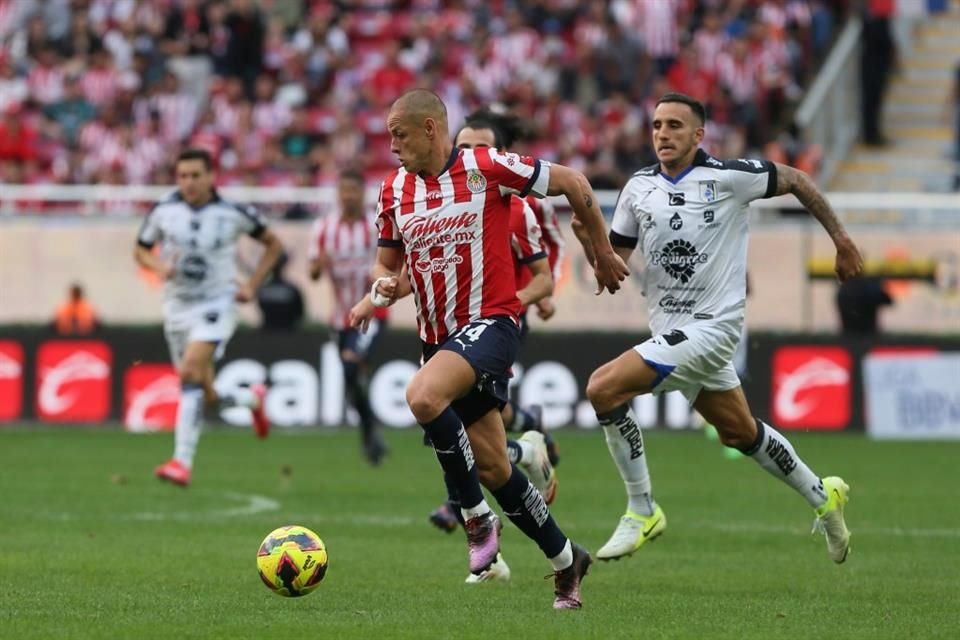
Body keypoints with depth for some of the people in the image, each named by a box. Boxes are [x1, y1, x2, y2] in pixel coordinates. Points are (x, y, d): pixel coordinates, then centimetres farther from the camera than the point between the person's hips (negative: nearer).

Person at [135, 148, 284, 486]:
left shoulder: (234, 214, -6)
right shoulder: (163, 212, -2)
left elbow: (272, 244, 10)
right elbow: (141, 249, 13)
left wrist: (252, 286, 1)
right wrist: (158, 266, -9)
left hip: (216, 306, -4)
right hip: (177, 307, 4)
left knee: (191, 372, -26)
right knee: (206, 395, 8)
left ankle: (182, 462, -29)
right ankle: (252, 399, 42)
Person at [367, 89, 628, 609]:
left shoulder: (488, 168, -10)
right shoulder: (394, 190, 7)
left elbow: (572, 183, -1)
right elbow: (386, 260, 18)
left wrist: (603, 251, 7)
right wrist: (383, 284, -6)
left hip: (490, 321, -7)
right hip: (438, 335, 7)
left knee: (423, 396, -32)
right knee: (492, 467, 9)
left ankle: (476, 517, -15)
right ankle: (564, 558, 26)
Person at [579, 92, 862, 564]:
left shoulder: (728, 177, -11)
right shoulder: (639, 188, 4)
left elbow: (795, 181, 2)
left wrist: (842, 241, 9)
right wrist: (589, 238, -13)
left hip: (710, 327, -7)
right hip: (670, 330, 7)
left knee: (604, 387, -21)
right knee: (740, 433, 20)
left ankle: (642, 512, -10)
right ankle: (822, 496, 42)